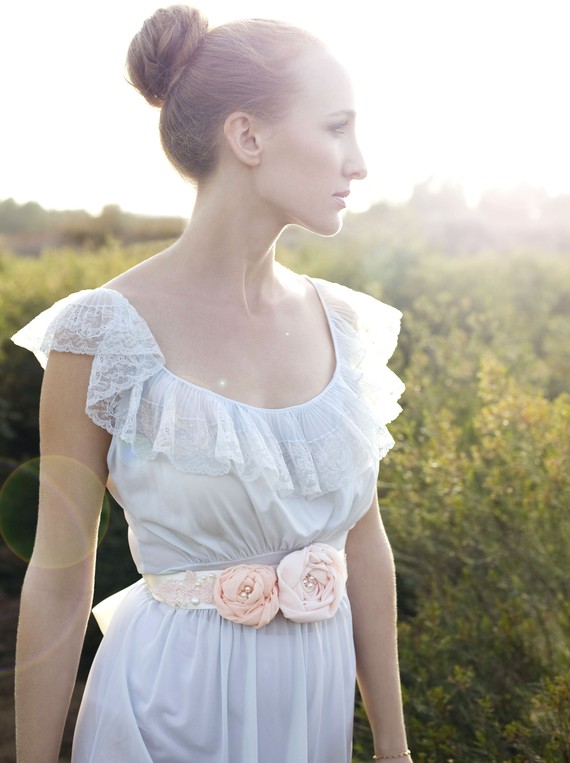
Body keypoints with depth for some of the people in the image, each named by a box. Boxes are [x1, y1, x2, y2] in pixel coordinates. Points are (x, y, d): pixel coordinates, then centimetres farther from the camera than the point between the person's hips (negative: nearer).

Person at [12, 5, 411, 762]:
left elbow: (364, 539, 5)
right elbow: (59, 581, -9)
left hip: (317, 699, 5)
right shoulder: (105, 332, -16)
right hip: (176, 702, -5)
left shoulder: (343, 324, -1)